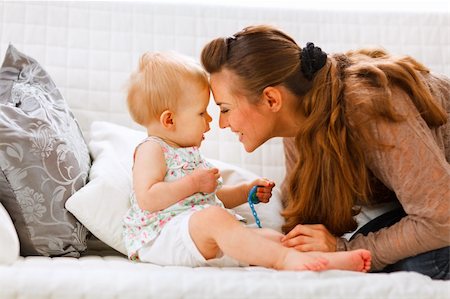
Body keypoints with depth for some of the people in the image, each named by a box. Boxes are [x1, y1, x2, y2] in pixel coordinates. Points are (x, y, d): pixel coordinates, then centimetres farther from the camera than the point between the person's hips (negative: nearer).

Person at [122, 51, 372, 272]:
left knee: (272, 238, -10)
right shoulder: (151, 149, -4)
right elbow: (147, 199, -18)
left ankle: (327, 261, -31)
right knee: (213, 218, -39)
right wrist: (194, 183, -15)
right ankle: (284, 259, -48)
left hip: (211, 243, 9)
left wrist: (246, 191, 24)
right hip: (164, 236, -9)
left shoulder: (189, 153, 27)